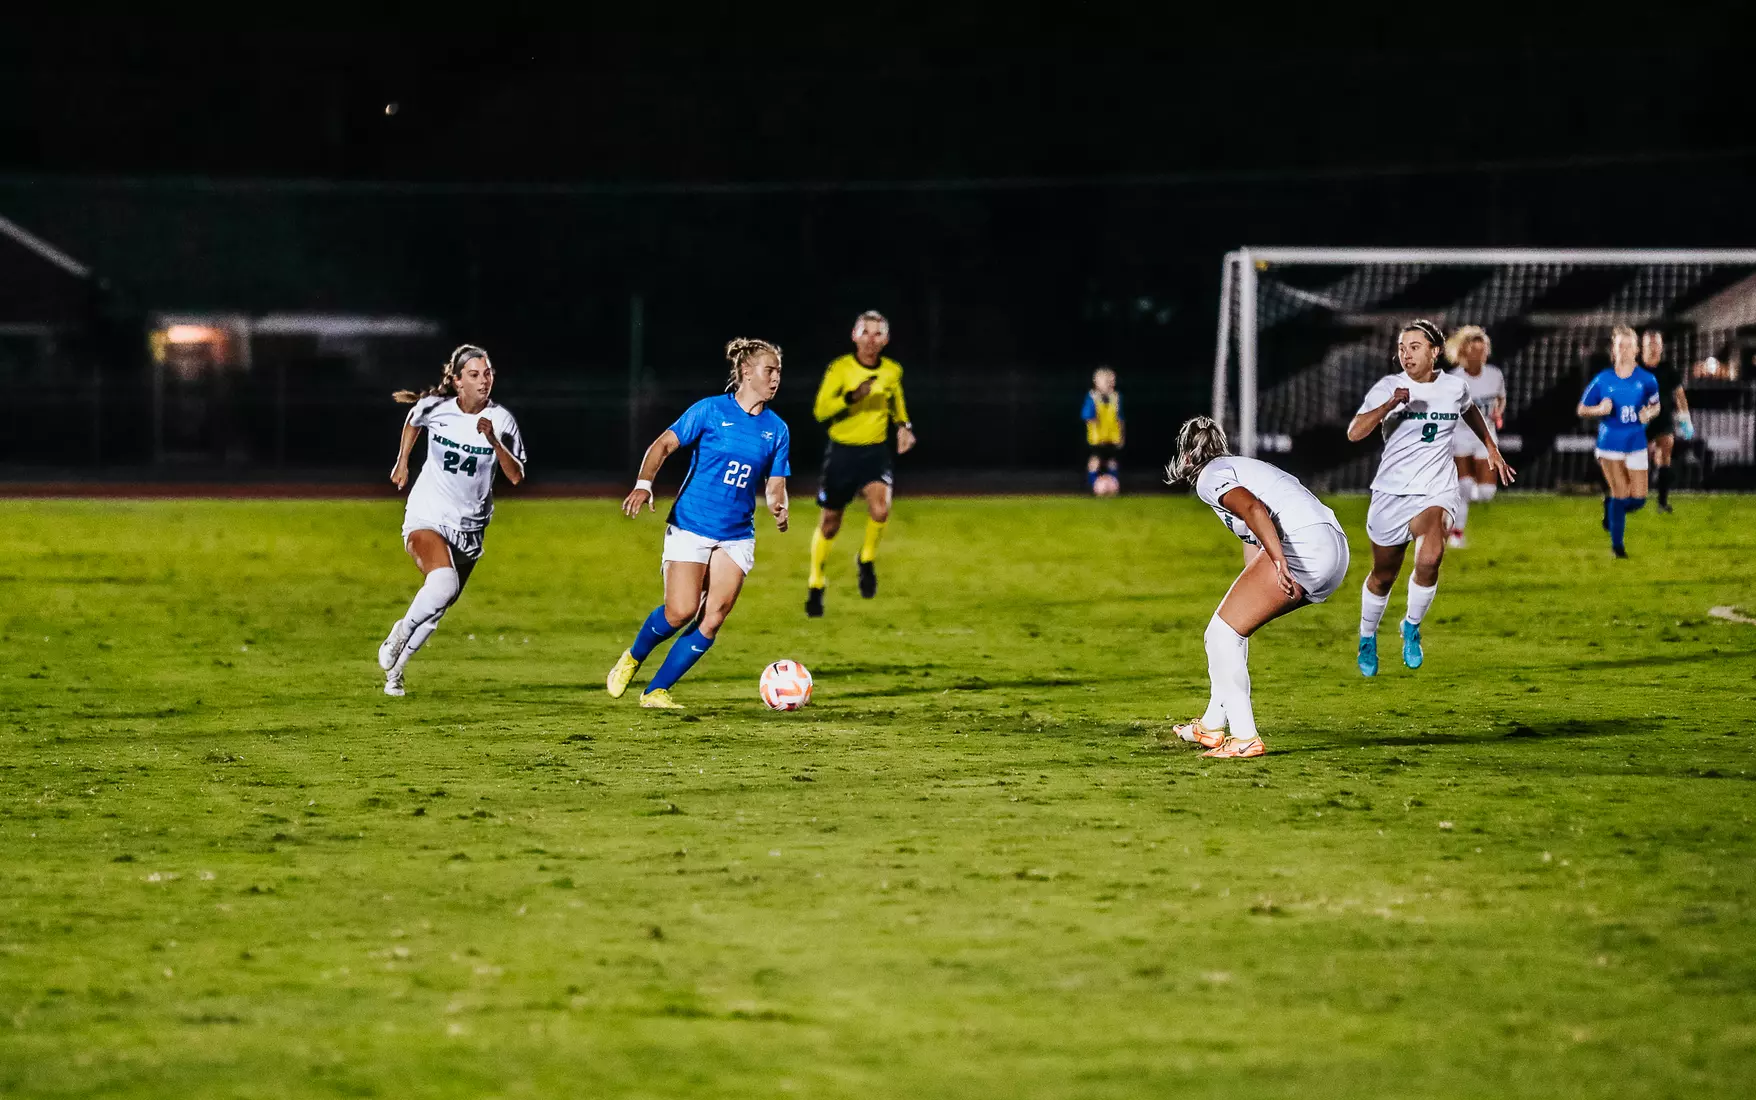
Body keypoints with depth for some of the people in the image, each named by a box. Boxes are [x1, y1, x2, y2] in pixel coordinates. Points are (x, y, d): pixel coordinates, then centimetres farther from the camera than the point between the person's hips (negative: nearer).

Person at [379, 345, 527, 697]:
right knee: (443, 581, -31)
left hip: (468, 527, 3)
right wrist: (402, 463, 20)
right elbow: (412, 423, 17)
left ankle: (394, 670, 30)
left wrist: (493, 440, -26)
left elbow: (516, 476, -14)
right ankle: (401, 631, -5)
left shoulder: (501, 420, -9)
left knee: (438, 606, 10)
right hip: (426, 516, -3)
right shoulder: (435, 407, -8)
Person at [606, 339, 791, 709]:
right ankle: (633, 658, 14)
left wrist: (779, 507, -14)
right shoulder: (710, 410, -4)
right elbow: (663, 445, -3)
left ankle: (656, 691, 2)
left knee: (714, 618, -8)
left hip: (737, 535, 4)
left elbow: (775, 486, 9)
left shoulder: (777, 429, 7)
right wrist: (644, 484, -19)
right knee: (681, 611, -16)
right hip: (690, 525, -4)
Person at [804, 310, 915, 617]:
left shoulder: (892, 371, 1)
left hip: (875, 452, 1)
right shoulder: (840, 368, -10)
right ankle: (816, 585, 28)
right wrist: (852, 397, -29)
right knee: (829, 522, 7)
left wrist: (903, 427, 5)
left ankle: (867, 560, 4)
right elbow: (821, 411, -15)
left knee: (879, 509, -25)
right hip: (841, 452, -1)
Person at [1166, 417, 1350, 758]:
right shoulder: (1243, 467, 31)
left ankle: (1244, 737, -8)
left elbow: (1254, 509, -17)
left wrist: (1279, 559, -29)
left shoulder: (1210, 477, 2)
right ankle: (1213, 726, 29)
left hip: (1303, 546, -9)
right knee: (1231, 626, 22)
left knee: (1222, 633, -3)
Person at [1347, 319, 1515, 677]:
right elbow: (1354, 432, -20)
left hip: (1436, 493, 0)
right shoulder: (1388, 387, -7)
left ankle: (1412, 626, -3)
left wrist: (1492, 450, 32)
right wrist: (1390, 405, -32)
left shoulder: (1454, 388, 1)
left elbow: (1470, 411, 27)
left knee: (1430, 558, -28)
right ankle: (1367, 640, 39)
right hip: (1391, 491, 0)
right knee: (1383, 576, 12)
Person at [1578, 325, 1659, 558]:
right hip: (1610, 444, -1)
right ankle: (1616, 544, 15)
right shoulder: (1602, 380, -3)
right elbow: (1582, 409, 4)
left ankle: (1611, 506, 31)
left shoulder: (1646, 379, -2)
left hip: (1636, 445, 1)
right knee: (1621, 495, -1)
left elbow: (1655, 406, 13)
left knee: (1638, 499, -3)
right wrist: (1600, 410, -16)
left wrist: (1649, 413, -10)